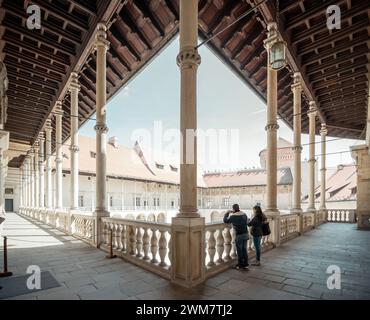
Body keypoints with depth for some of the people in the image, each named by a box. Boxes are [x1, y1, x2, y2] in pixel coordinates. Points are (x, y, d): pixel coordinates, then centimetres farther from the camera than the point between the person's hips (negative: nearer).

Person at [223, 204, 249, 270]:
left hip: (239, 235, -6)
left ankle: (240, 265, 19)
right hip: (245, 234, 6)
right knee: (244, 250, 15)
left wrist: (227, 213, 8)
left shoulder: (233, 216, -17)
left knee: (239, 251, 8)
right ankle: (245, 265, 22)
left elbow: (225, 220, -5)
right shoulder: (244, 214, 0)